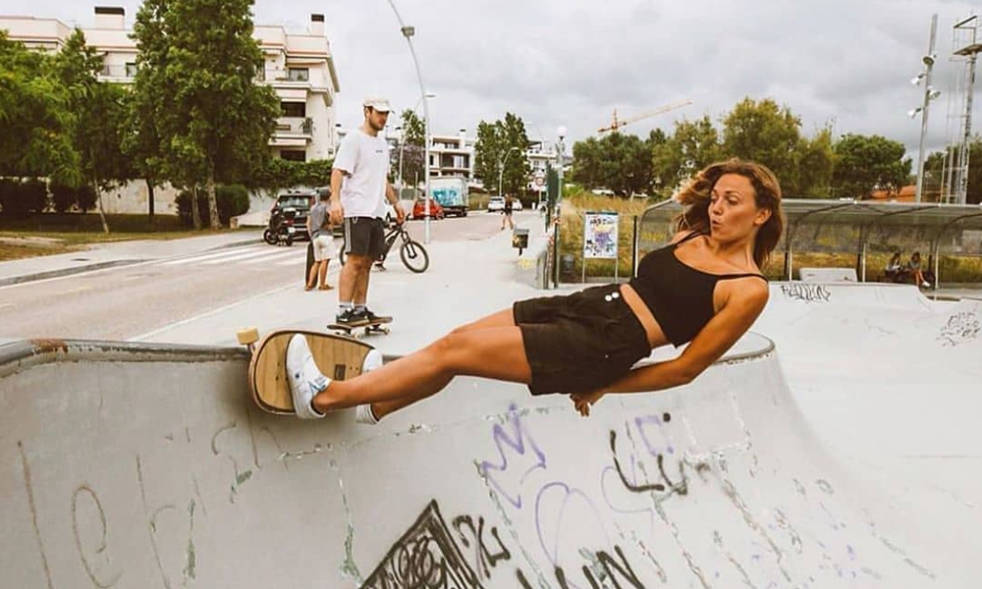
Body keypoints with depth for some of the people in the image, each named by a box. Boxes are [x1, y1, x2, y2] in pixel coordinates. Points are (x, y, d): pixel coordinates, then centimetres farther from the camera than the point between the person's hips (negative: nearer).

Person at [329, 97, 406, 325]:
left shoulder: (382, 143, 21)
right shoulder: (354, 139, -6)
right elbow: (338, 171, -15)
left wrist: (395, 203, 28)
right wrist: (335, 200, -28)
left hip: (376, 212, 9)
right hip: (357, 210, -9)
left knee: (366, 262, 9)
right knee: (355, 260, -13)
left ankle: (360, 310, 14)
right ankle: (343, 312, -12)